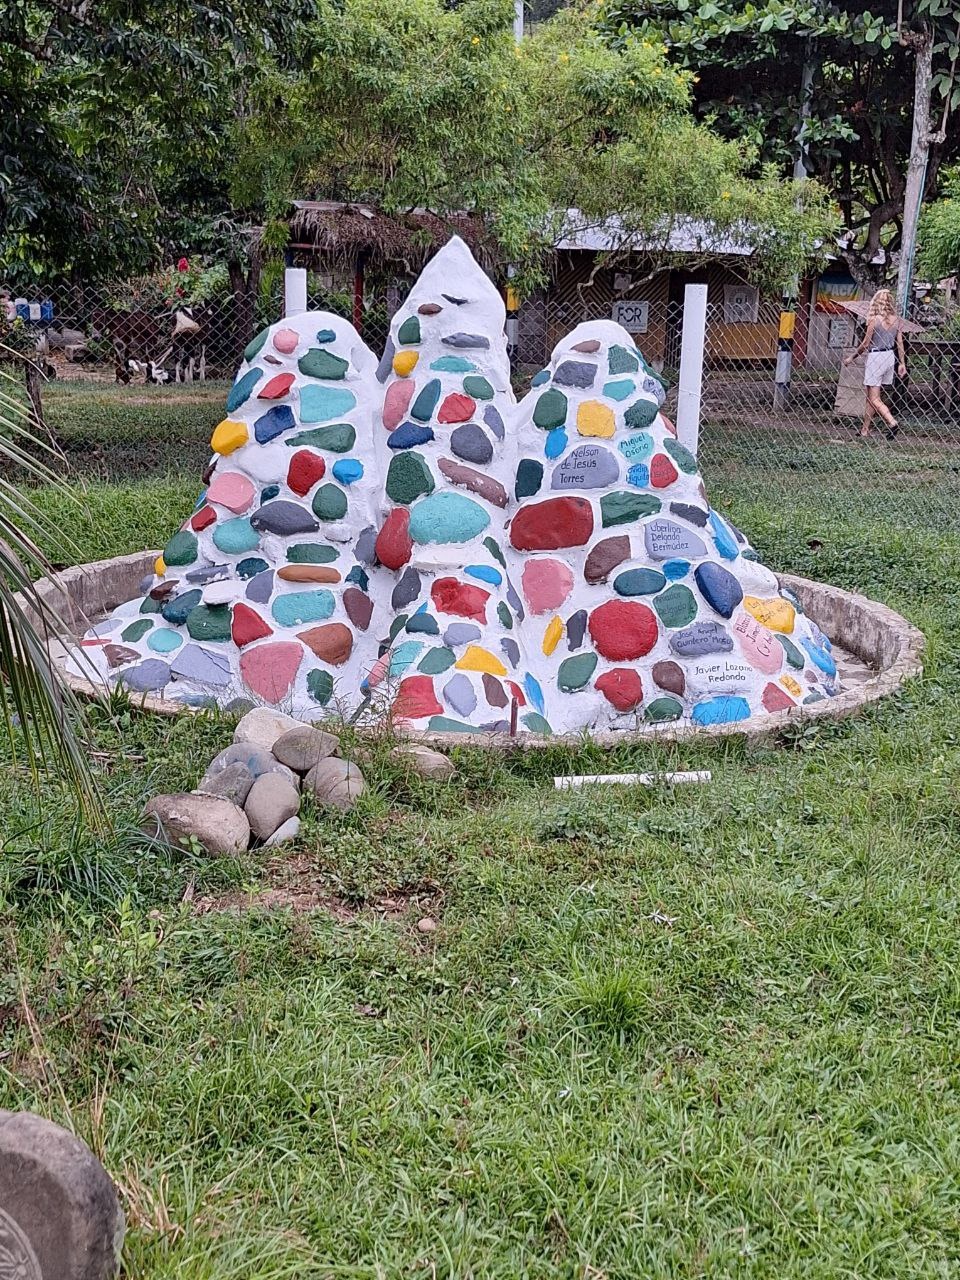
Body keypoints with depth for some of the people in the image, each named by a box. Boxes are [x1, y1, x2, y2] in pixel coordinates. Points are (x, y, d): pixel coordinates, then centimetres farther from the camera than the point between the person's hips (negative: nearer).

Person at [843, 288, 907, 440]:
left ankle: (892, 422, -21)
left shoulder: (874, 319, -13)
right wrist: (902, 363, 13)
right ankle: (865, 429, 20)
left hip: (876, 357, -7)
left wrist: (851, 357, 5)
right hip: (890, 357, 7)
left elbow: (865, 344, -8)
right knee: (871, 396, 16)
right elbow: (900, 343, 6)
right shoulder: (896, 319, 4)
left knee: (874, 398, -3)